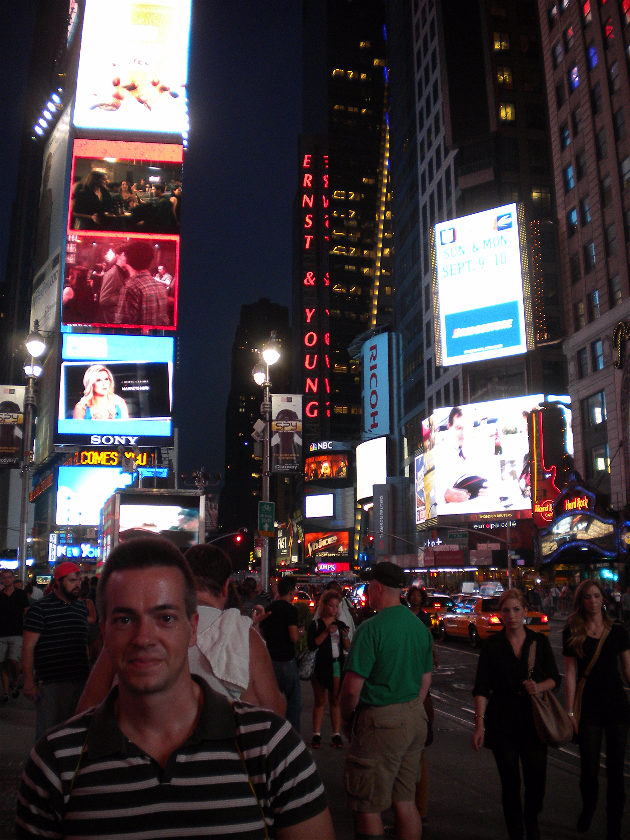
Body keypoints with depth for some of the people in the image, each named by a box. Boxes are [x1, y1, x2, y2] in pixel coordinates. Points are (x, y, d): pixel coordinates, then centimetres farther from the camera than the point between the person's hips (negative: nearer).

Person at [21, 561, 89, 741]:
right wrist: (29, 682, -12)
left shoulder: (82, 608, 13)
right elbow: (28, 647, -9)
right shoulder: (40, 608, -6)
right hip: (51, 683, -6)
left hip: (80, 680, 6)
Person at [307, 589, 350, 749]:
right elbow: (312, 645, -13)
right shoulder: (316, 624, -1)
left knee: (335, 701, 5)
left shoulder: (341, 624, 11)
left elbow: (347, 648, 10)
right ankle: (316, 734, 11)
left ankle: (337, 734, 10)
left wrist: (345, 636, -9)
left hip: (337, 665, 3)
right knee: (319, 701, 5)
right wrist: (326, 632, -18)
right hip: (320, 665, -3)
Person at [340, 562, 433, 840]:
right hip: (414, 719, 8)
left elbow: (352, 688, -18)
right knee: (405, 803, 17)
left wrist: (346, 719, -1)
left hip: (380, 723, -8)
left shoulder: (371, 628, -18)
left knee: (367, 808, 4)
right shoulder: (420, 627, 7)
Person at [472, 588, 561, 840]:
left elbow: (555, 679, 8)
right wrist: (479, 723, -12)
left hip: (533, 720, 1)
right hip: (502, 722, -1)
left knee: (536, 779, 3)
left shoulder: (540, 642, 2)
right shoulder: (492, 645, -2)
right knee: (510, 781, 3)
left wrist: (539, 687, -13)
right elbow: (481, 688, -4)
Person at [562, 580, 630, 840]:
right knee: (589, 768, 4)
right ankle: (588, 809, 35)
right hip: (589, 708, -1)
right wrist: (570, 712, -6)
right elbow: (570, 674, -3)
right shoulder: (572, 633, -3)